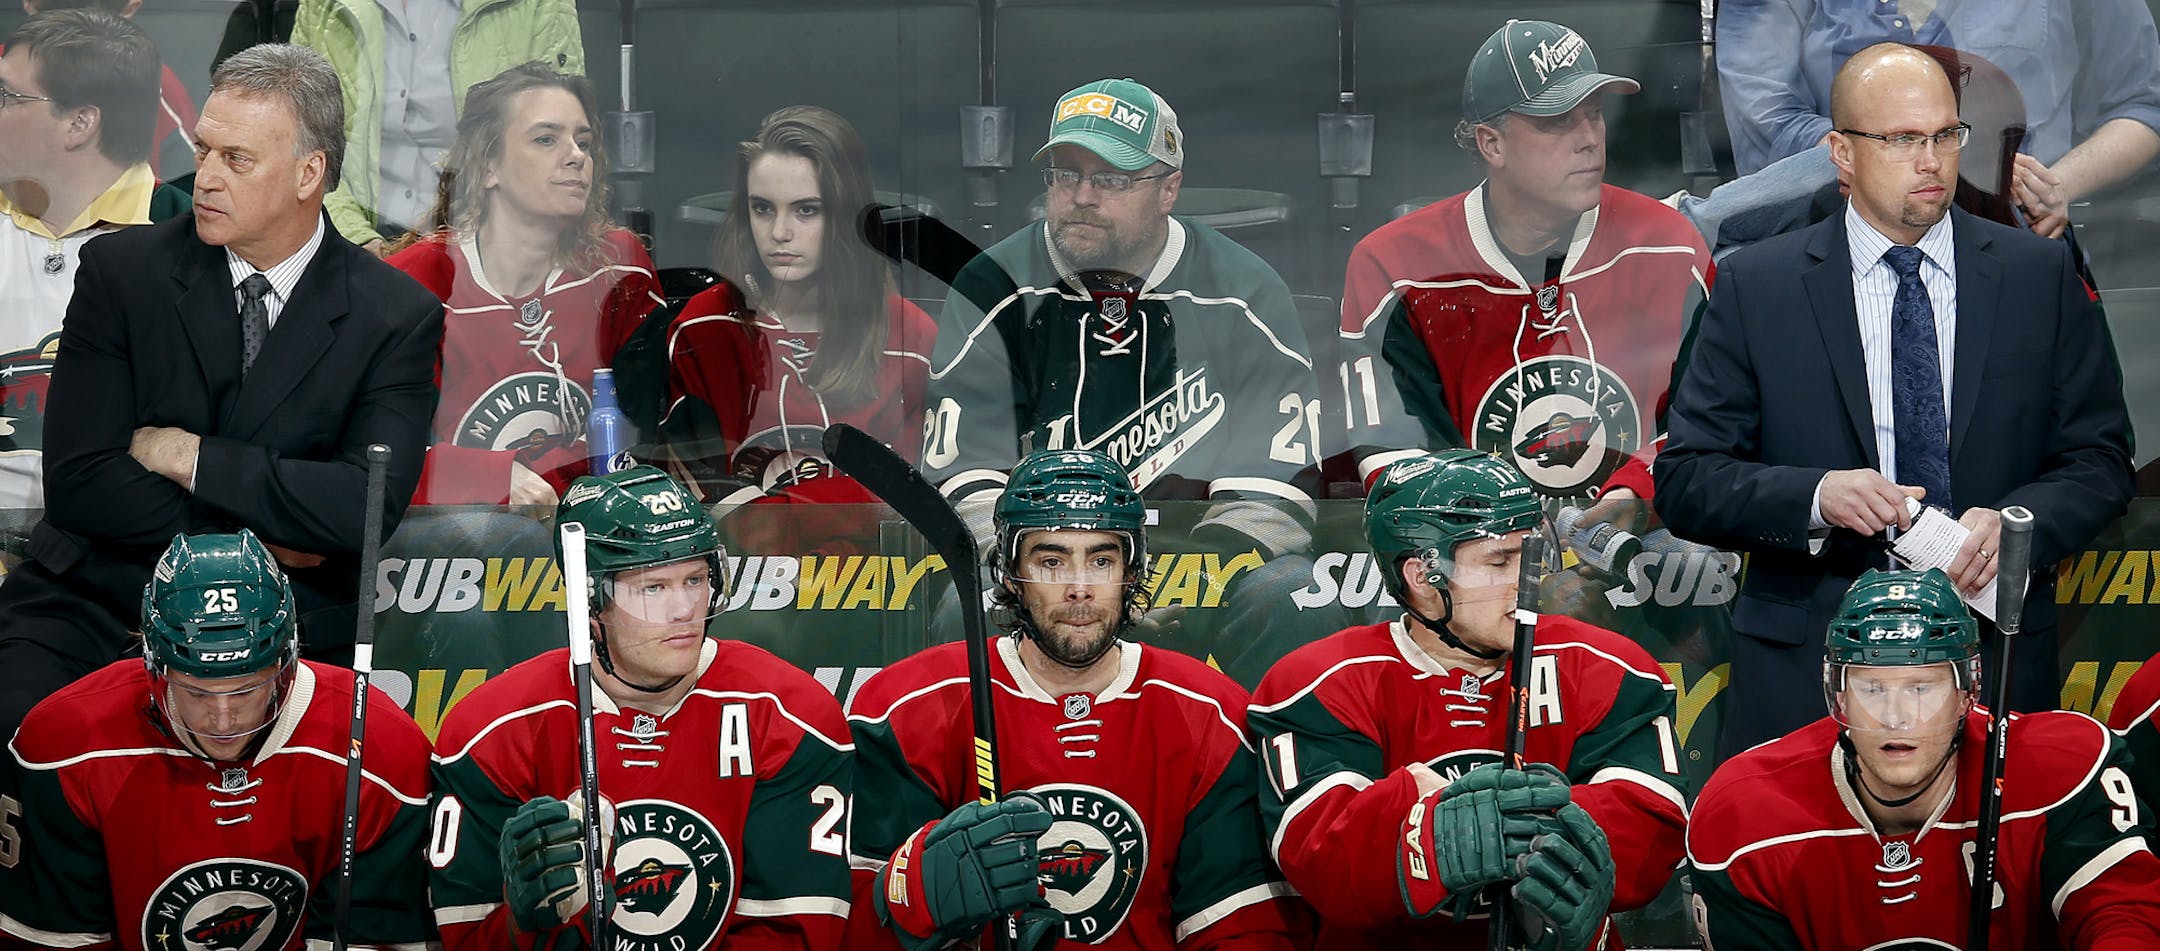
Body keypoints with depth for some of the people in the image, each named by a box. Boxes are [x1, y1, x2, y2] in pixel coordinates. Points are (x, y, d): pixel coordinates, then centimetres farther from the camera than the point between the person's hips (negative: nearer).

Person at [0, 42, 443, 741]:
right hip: (93, 604, 1)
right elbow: (77, 483, -3)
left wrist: (189, 455, -8)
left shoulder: (396, 316, 1)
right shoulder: (122, 269, 4)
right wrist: (251, 541, -7)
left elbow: (367, 506, -12)